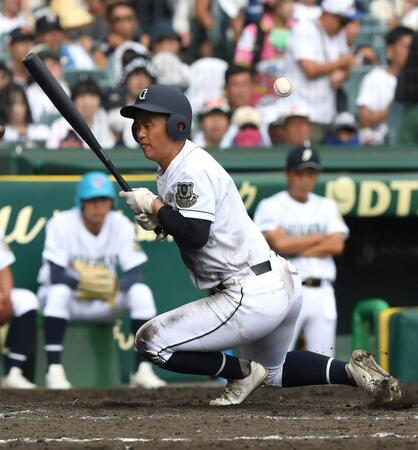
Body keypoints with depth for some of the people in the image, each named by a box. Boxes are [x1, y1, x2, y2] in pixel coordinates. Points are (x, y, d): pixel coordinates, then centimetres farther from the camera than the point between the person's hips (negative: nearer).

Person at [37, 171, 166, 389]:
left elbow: (134, 275, -16)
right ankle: (54, 369, -36)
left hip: (103, 303, 3)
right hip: (70, 299, -3)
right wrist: (84, 282, -43)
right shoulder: (62, 224, -16)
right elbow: (56, 275, -25)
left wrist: (116, 286, -38)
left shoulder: (121, 225, -8)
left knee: (141, 291, -24)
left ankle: (143, 369, -22)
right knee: (59, 291, -37)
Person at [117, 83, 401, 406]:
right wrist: (160, 221, 5)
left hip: (251, 295, -11)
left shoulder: (192, 171, -16)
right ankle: (353, 370, 19)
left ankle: (242, 372, 0)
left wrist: (154, 206, -14)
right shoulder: (174, 169, 14)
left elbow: (195, 235, -27)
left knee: (151, 341, -9)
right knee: (273, 371, 33)